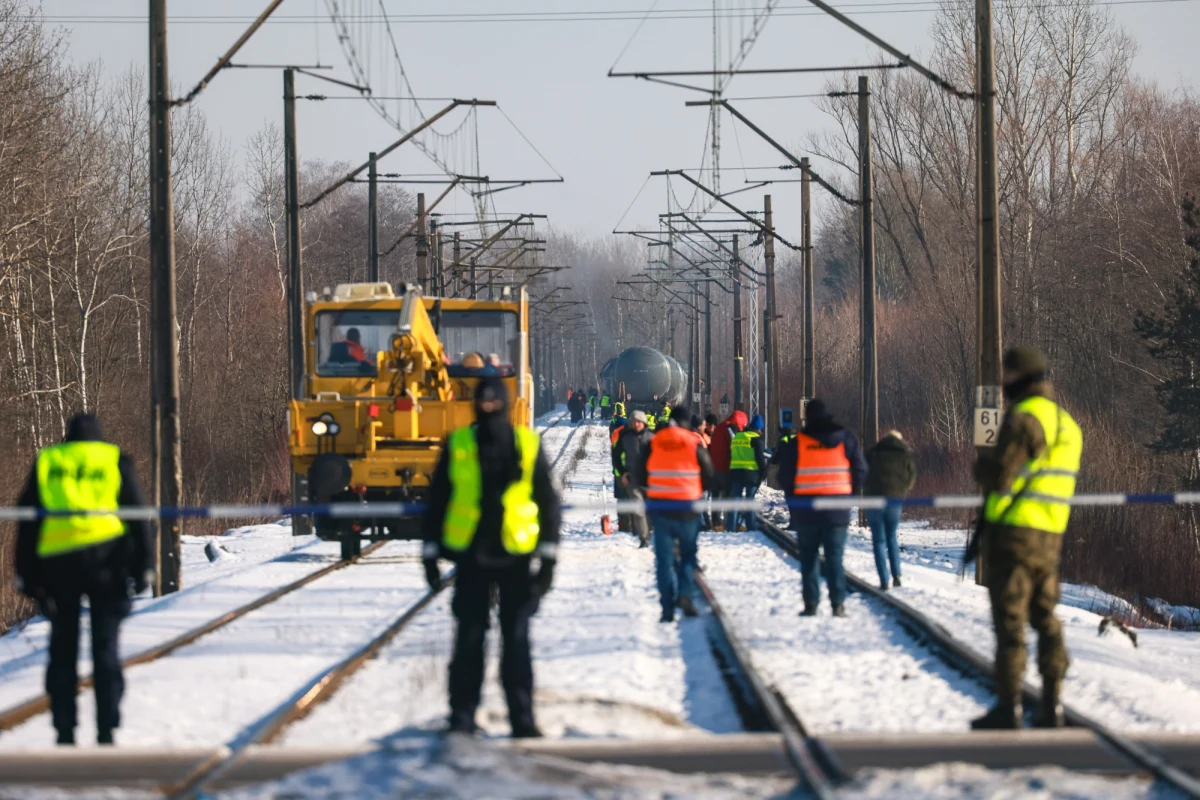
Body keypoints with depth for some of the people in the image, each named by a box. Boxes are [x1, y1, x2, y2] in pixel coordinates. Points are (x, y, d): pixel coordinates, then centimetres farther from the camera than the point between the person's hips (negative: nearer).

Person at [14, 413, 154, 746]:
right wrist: (143, 568, 7)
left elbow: (26, 521, 10)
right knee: (105, 648, 2)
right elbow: (138, 516, 5)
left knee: (62, 649, 9)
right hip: (105, 554, -1)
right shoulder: (114, 461, 10)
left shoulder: (46, 463, 14)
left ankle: (64, 730, 5)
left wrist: (27, 576, 12)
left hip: (55, 559, 1)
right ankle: (106, 730, -4)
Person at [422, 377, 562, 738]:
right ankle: (462, 716, 7)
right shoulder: (457, 445, 4)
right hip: (470, 556, 0)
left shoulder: (528, 445, 3)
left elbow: (548, 502, 6)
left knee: (516, 641, 2)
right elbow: (437, 500, 9)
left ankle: (522, 718, 7)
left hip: (515, 558, 0)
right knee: (468, 639, 1)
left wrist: (548, 555, 1)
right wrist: (430, 552, 6)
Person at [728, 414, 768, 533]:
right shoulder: (756, 438, -7)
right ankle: (751, 526, -2)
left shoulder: (736, 437, 14)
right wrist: (764, 470, -2)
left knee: (735, 499, 6)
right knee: (750, 500, -1)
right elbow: (760, 457, -11)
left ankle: (732, 526, 4)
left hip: (734, 471, 5)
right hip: (751, 473, -5)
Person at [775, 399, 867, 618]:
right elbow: (860, 471, 4)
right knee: (835, 558, 2)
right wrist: (849, 494, 15)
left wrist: (794, 497, 16)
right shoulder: (846, 440, 3)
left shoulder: (796, 444, -1)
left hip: (805, 509, -1)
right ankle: (838, 604, -6)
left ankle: (811, 604, 2)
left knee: (808, 559, 7)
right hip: (837, 509, 1)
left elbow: (785, 477, 1)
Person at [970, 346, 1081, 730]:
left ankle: (1008, 706, -6)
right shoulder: (1067, 423, 15)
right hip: (1051, 536, 8)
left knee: (1009, 620, -5)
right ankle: (1052, 703, 12)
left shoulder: (1024, 418, -13)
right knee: (1045, 618, 14)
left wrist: (982, 465, 3)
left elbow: (998, 474, -19)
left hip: (1013, 530, -8)